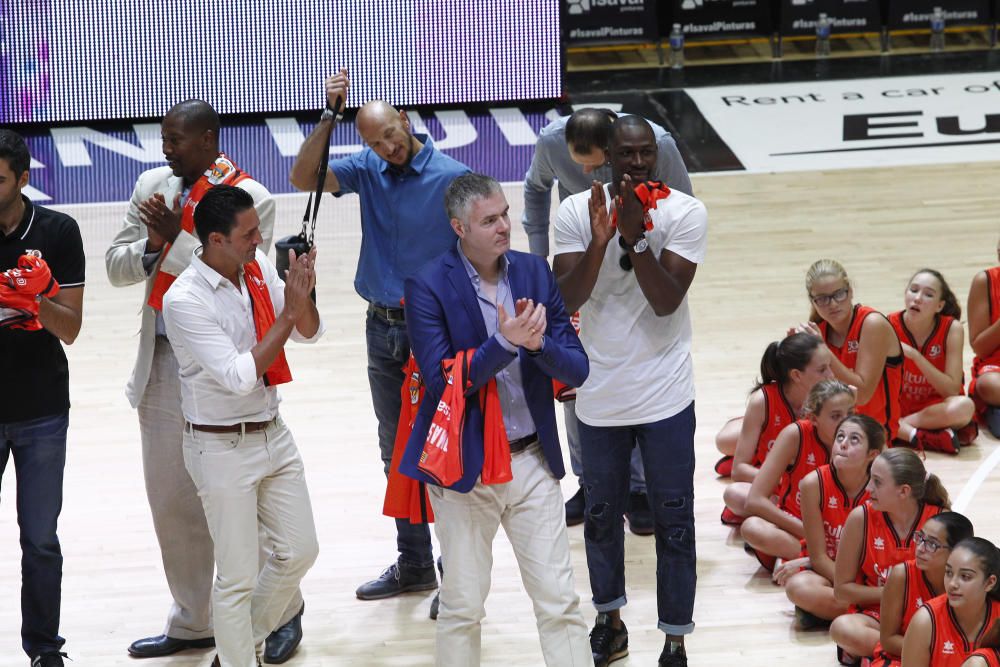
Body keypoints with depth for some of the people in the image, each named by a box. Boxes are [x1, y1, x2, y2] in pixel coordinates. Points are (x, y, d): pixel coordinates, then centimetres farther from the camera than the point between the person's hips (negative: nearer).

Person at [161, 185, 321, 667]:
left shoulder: (259, 269, -1)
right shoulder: (185, 300, -21)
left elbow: (310, 333, 4)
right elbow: (239, 377, -25)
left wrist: (302, 295, -17)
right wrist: (288, 315, -23)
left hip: (273, 434, 7)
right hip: (222, 447, -7)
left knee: (299, 551, 15)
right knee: (237, 577, 0)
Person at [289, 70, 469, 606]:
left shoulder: (453, 178, -13)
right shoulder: (367, 171, 2)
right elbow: (303, 178, -8)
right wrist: (329, 116, -17)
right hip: (382, 327, 6)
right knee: (397, 452, 14)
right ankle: (413, 564, 27)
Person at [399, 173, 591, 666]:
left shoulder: (534, 273, 2)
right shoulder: (428, 287, -11)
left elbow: (576, 369, -1)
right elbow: (442, 380, -18)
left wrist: (540, 343, -21)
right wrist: (504, 342, -28)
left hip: (533, 460, 3)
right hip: (465, 466, -3)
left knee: (560, 602, 4)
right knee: (462, 606, 9)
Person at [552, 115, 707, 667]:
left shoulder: (685, 213, -9)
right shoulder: (576, 212, -6)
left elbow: (666, 301, -17)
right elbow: (567, 300, -14)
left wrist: (635, 237, -27)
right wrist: (600, 241, -27)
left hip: (664, 395, -2)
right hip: (600, 395, 2)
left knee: (673, 521, 2)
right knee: (601, 514, 17)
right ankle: (609, 622, 36)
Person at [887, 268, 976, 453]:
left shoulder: (951, 329, -13)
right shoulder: (889, 326, -11)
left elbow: (952, 389, -18)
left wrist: (914, 355, -27)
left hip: (937, 408, -1)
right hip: (898, 407, 1)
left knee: (964, 407, -36)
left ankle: (897, 430, -20)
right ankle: (929, 438, -31)